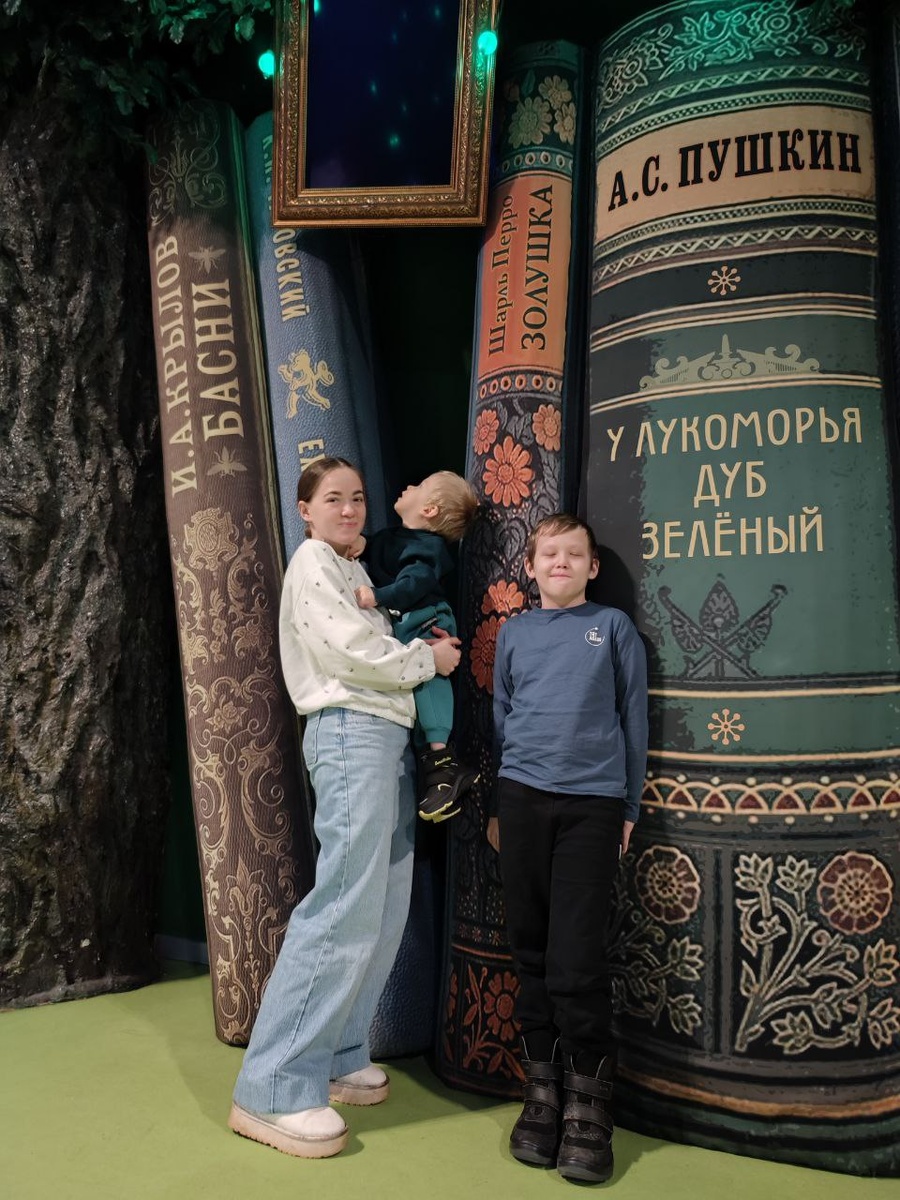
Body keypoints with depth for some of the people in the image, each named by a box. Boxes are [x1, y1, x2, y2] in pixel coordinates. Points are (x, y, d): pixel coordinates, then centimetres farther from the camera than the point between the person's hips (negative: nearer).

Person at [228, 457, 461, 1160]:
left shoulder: (354, 570, 24)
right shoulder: (312, 561, -4)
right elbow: (353, 652, -15)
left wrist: (420, 644, 1)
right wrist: (428, 658, -3)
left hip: (388, 732, 10)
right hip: (351, 732, -10)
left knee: (385, 905, 9)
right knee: (347, 906, -13)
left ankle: (335, 1059, 19)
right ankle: (273, 1090, -6)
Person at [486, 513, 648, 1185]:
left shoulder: (613, 627, 5)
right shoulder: (514, 632, 12)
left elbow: (633, 720, 7)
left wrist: (630, 808, 7)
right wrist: (496, 806, 15)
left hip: (593, 801, -2)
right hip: (523, 795, 3)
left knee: (577, 960, -5)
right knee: (533, 951, 8)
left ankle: (588, 1109, 11)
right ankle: (543, 1092, 22)